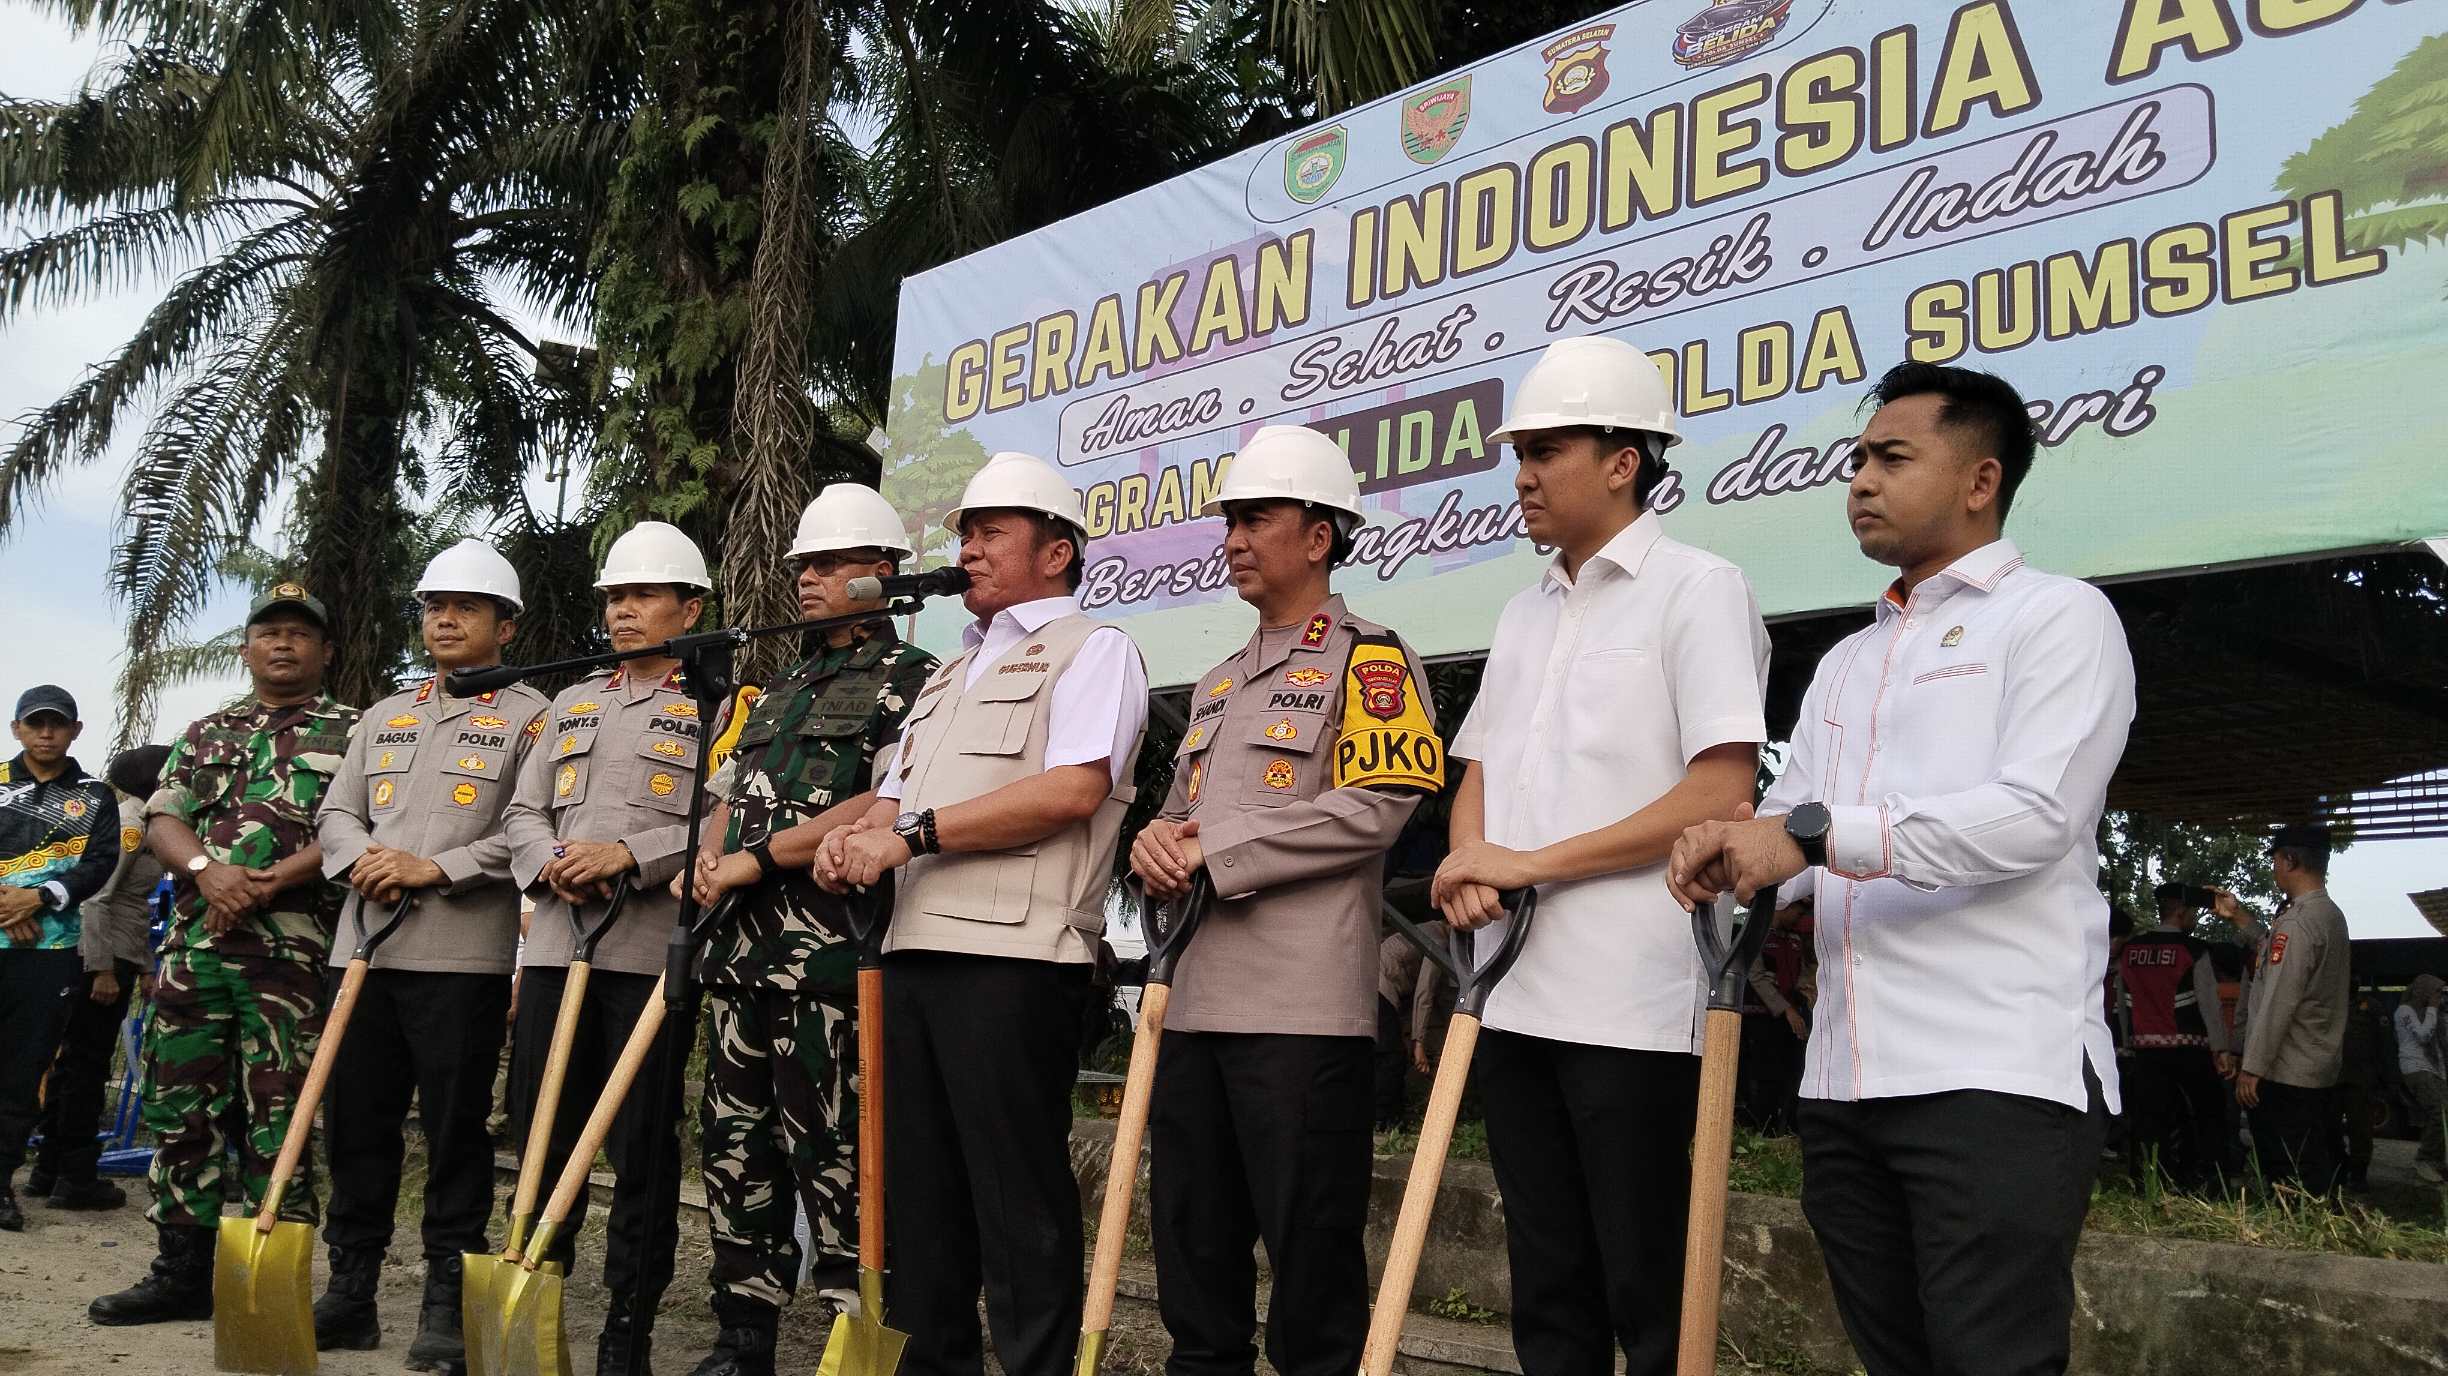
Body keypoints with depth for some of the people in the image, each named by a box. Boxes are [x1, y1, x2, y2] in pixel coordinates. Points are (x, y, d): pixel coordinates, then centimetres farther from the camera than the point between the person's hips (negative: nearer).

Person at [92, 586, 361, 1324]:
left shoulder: (352, 733, 5)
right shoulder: (206, 733, 20)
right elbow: (161, 820, 9)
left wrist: (266, 883, -17)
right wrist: (208, 868, -12)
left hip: (294, 949, -5)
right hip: (194, 943, 5)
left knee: (276, 1118, -3)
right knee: (180, 1106, 8)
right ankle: (184, 1271, 19)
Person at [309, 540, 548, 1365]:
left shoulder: (530, 718, 1)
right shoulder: (385, 718, 20)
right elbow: (337, 812, 16)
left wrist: (434, 869, -16)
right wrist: (363, 858, -6)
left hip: (463, 953, -6)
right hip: (366, 945, 6)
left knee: (455, 1127, -1)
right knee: (355, 1120, 10)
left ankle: (448, 1302, 8)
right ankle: (350, 1290, 22)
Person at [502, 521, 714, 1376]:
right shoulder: (573, 704, 21)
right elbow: (523, 812, 16)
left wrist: (628, 855, -18)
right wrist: (550, 865, -5)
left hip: (653, 952, -5)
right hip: (557, 945, 5)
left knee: (642, 1145, 0)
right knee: (541, 1133, 10)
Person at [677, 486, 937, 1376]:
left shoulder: (912, 680, -3)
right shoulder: (780, 691, 23)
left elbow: (888, 806, -16)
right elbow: (727, 797, 24)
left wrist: (760, 857, -15)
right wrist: (711, 860, 1)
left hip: (830, 951, -8)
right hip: (743, 947, 8)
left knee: (831, 1155, -6)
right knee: (735, 1143, 12)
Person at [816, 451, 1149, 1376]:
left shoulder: (1092, 648, 0)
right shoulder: (951, 672, 26)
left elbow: (1073, 788, -16)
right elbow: (898, 796, 24)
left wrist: (912, 833, -16)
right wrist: (857, 835, -1)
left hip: (1011, 954, -8)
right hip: (915, 949, 8)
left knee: (1018, 1195, -5)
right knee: (921, 1185, 13)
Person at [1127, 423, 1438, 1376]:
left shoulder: (1368, 660, -2)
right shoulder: (1217, 684, 23)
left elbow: (1374, 808, -15)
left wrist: (1211, 853, -14)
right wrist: (1158, 841, -2)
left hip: (1302, 1002, -8)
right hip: (1195, 993, 8)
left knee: (1309, 1249, -1)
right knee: (1191, 1239, 14)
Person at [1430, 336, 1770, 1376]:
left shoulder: (1697, 588, -5)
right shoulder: (1524, 612, 17)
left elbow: (1721, 793, -15)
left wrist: (1532, 863, -14)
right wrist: (1470, 866, -4)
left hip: (1631, 1003, -7)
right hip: (1515, 992, 7)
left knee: (1647, 1290, 2)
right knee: (1547, 1284, 14)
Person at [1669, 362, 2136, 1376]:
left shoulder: (2058, 616, 0)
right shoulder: (1845, 662, 24)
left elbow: (2035, 816, -15)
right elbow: (1788, 820, 14)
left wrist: (1814, 832, -19)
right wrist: (1730, 848, -10)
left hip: (2000, 1076, -7)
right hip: (1845, 1081, 8)